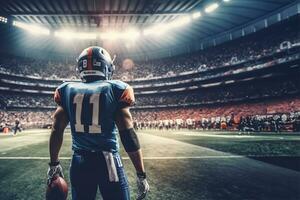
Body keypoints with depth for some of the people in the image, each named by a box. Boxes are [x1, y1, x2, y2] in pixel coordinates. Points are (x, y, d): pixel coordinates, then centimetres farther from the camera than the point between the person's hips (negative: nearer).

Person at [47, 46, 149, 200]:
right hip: (108, 162, -3)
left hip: (79, 163, 4)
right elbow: (128, 135, -12)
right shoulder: (115, 90, -7)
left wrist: (54, 164, 19)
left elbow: (56, 130, 7)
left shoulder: (68, 90, 4)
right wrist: (141, 174, -5)